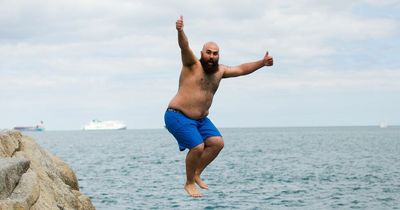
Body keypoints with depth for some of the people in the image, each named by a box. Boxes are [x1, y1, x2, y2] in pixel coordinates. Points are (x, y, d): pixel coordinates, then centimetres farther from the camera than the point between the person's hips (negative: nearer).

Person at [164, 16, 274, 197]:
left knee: (217, 143, -6)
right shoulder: (192, 65, -12)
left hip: (200, 119, 7)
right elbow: (184, 47, -30)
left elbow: (241, 69, 19)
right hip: (178, 116, -7)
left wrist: (262, 62, 13)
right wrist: (180, 31, -50)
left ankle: (196, 174, 12)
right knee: (197, 147, -20)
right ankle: (189, 183, 1)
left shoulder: (220, 71, 8)